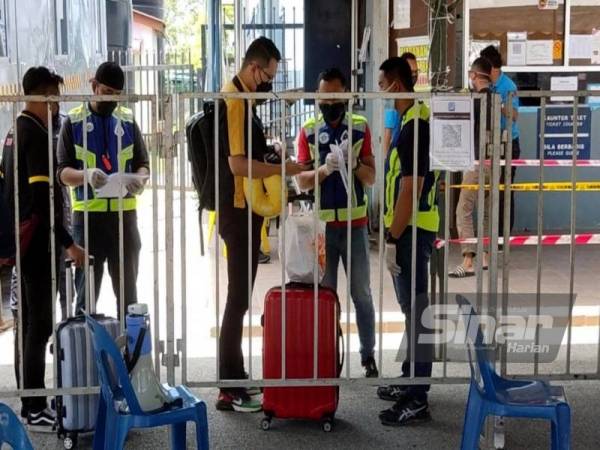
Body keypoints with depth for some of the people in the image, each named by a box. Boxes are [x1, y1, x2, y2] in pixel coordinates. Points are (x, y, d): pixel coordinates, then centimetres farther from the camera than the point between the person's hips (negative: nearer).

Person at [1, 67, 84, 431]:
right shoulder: (37, 135, -16)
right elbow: (42, 198, -23)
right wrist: (69, 243, -22)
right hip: (38, 242, -10)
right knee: (40, 325, -5)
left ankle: (30, 402, 21)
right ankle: (34, 410, -1)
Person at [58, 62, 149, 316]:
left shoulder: (128, 121, 9)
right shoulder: (74, 122, 1)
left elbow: (143, 164, 8)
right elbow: (62, 171, -4)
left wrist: (139, 178, -16)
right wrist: (86, 175, -26)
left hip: (124, 213, 2)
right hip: (88, 214, -2)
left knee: (127, 287, 10)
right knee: (86, 288, 4)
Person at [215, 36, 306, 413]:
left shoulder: (242, 100, 15)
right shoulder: (234, 102, -17)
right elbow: (238, 163, -24)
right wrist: (283, 168, -16)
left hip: (246, 210, 10)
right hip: (239, 212, -10)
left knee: (241, 298, 15)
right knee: (238, 301, -5)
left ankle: (236, 378, 25)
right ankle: (230, 390, 2)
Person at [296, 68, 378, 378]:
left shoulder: (360, 127, 3)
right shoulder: (308, 131, 3)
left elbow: (371, 178, 3)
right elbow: (301, 181, -1)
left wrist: (355, 164, -17)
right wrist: (325, 169, -20)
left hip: (355, 223, 0)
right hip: (321, 224, 0)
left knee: (361, 293, 7)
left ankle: (369, 357, 14)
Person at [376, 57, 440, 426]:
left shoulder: (414, 125, -18)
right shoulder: (415, 119, 14)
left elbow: (409, 188, -22)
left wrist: (393, 239, -19)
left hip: (412, 231, -10)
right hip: (411, 228, 10)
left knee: (416, 311, -6)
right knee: (412, 308, 17)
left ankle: (417, 400, 0)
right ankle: (411, 381, 29)